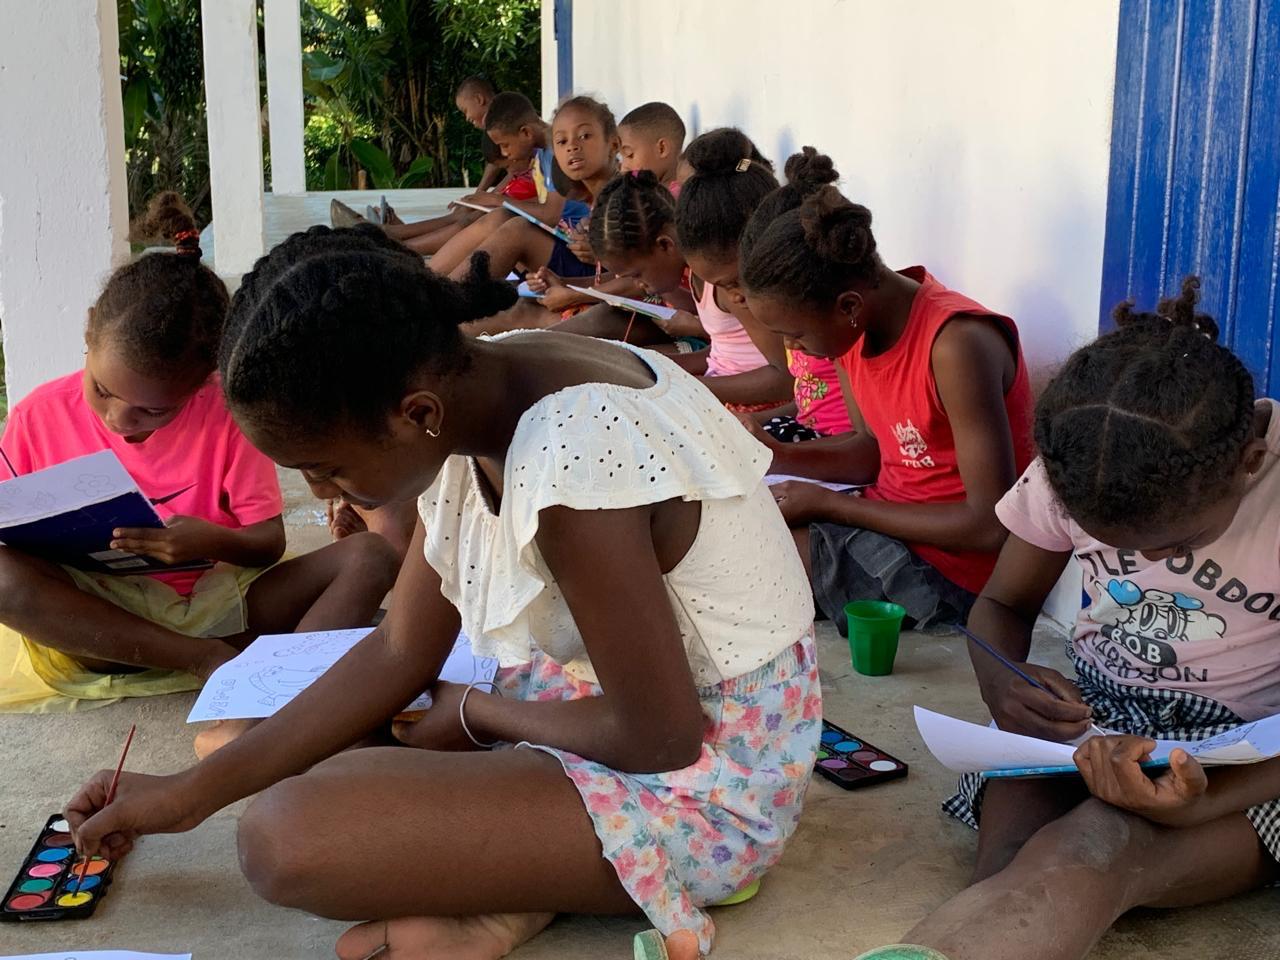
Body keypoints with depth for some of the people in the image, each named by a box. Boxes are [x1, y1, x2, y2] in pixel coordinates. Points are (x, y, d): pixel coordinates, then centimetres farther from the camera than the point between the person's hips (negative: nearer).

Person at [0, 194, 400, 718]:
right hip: (96, 616, 0)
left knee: (370, 556, -20)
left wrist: (215, 542, -28)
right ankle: (213, 660, -26)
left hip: (214, 601, 0)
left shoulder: (228, 413, -8)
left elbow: (269, 543, -4)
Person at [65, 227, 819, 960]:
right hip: (641, 706, 10)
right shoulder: (466, 402, -3)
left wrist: (472, 711, -6)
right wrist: (192, 792, 2)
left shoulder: (567, 458, -30)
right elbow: (401, 654, 4)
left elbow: (663, 738, -23)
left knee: (285, 836, -24)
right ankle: (511, 886, -1)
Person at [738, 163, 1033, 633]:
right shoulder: (852, 324, -4)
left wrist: (827, 504, -20)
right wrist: (778, 454, -7)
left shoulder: (956, 345, -27)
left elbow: (991, 525, -25)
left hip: (948, 564, -8)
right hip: (890, 517, 8)